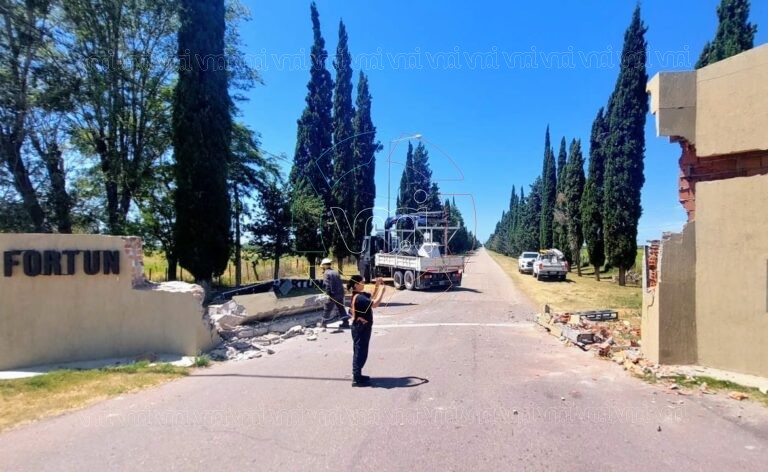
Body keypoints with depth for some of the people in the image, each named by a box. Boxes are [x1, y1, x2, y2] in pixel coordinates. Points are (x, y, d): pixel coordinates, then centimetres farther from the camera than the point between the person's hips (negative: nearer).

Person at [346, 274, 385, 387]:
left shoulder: (361, 295, 7)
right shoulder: (359, 297, -23)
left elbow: (371, 297, 20)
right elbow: (374, 304, -31)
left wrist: (377, 285, 8)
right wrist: (381, 289, -22)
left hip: (362, 327, 10)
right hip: (361, 328, -10)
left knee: (360, 352, 18)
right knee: (360, 352, -2)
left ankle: (357, 375, 30)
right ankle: (356, 379, 6)